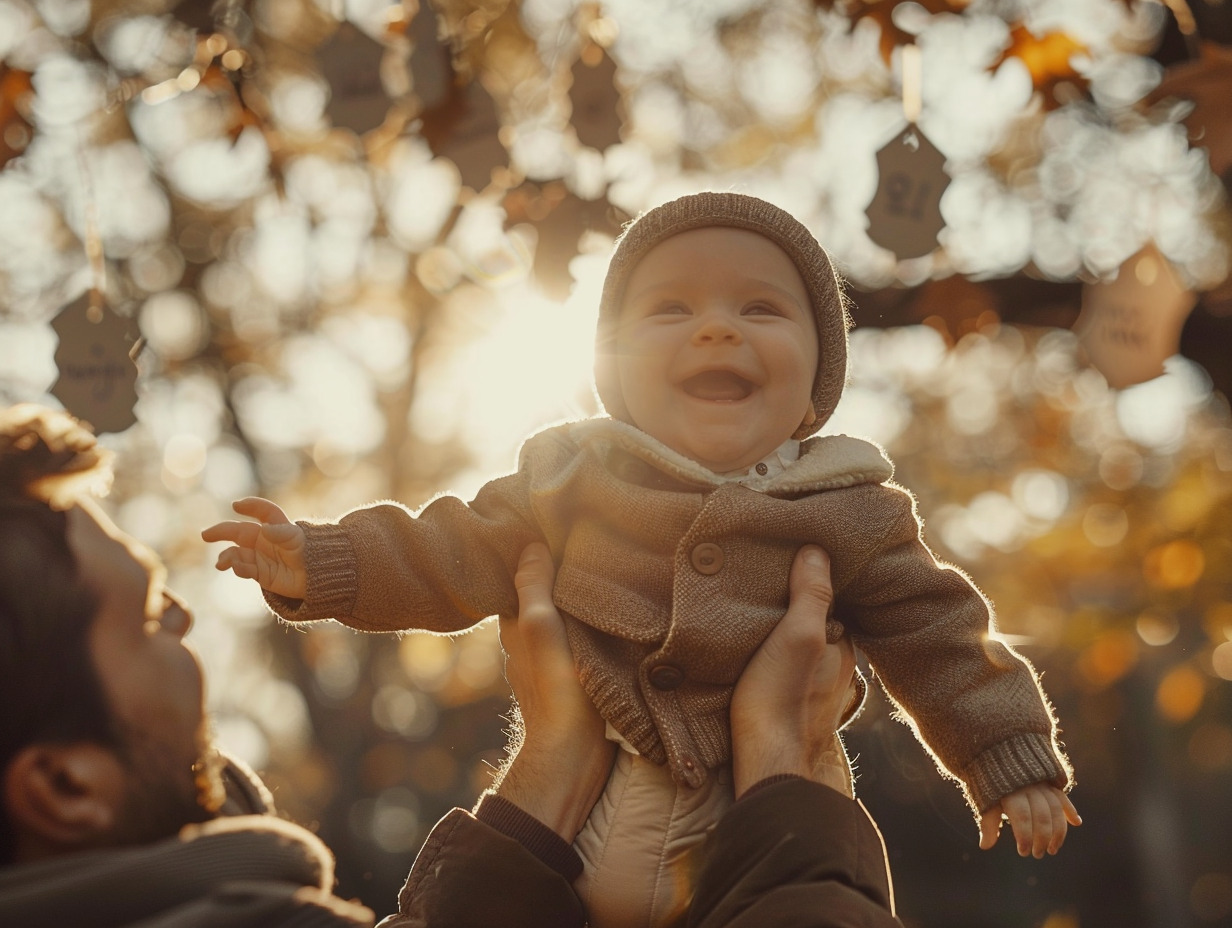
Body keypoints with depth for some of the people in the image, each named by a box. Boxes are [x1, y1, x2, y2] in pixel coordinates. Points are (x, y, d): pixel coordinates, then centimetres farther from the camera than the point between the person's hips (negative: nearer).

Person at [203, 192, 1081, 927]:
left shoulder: (846, 512, -4)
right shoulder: (574, 474, -3)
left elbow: (933, 637, 2)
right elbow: (456, 559, 3)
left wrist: (1014, 763, -1)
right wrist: (322, 563, -8)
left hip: (755, 816, 0)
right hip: (574, 800, 0)